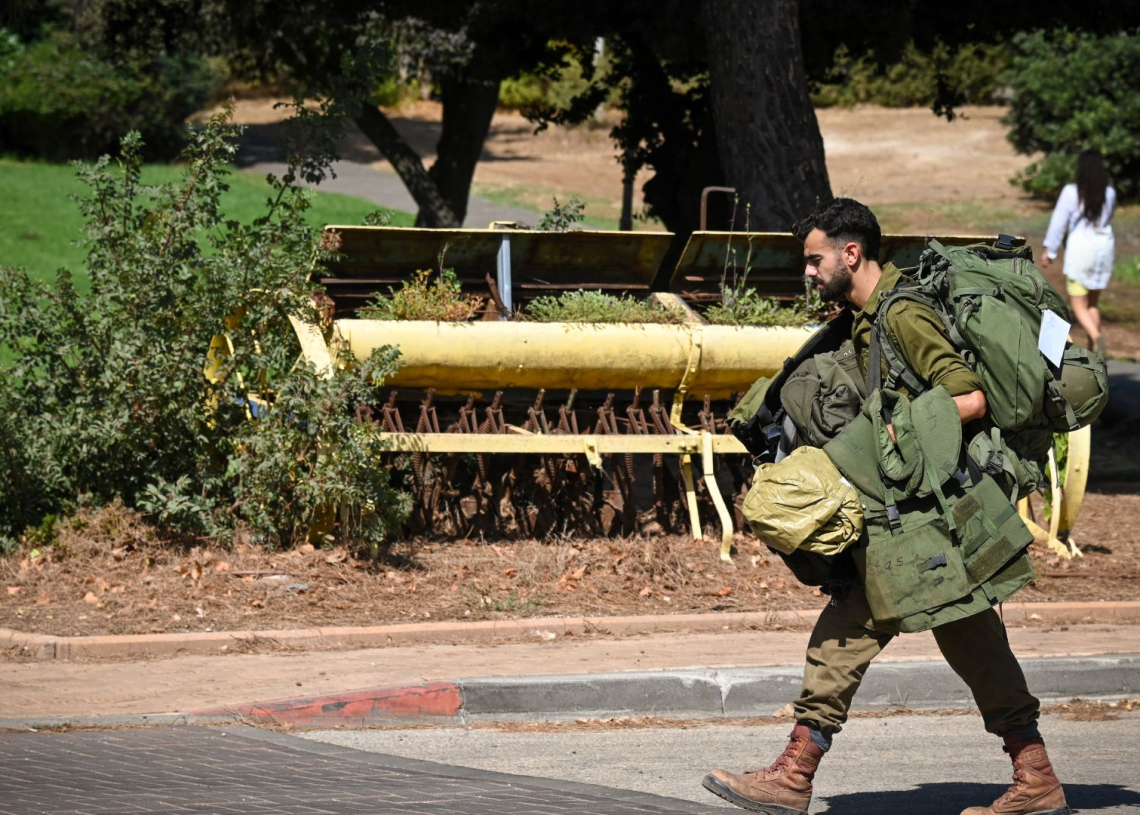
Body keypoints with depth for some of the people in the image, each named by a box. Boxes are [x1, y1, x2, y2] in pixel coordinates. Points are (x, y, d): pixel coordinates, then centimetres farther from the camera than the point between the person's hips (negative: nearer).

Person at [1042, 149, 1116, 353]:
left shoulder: (1071, 192, -10)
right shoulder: (1109, 193, 0)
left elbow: (1058, 222, -6)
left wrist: (1049, 250, 2)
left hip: (1080, 246, -4)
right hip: (1104, 246, 4)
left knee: (1078, 305, -1)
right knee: (1092, 303, 16)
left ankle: (1096, 336, -28)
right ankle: (1093, 351, 14)